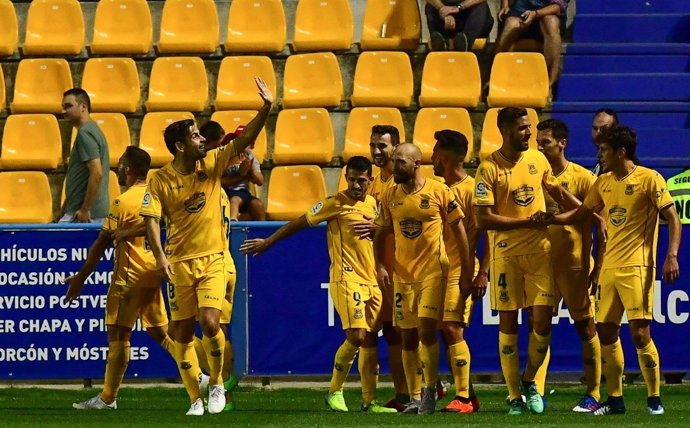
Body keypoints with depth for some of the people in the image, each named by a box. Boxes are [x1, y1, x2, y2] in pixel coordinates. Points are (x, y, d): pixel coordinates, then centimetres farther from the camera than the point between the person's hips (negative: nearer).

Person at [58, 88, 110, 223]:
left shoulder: (85, 134, -14)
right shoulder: (92, 130, 17)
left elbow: (97, 173, -23)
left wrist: (85, 210, -20)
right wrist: (65, 208, 24)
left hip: (82, 215, -10)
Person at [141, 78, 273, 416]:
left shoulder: (212, 164, -1)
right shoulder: (161, 180, -6)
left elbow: (244, 140, -8)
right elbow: (151, 219, -8)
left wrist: (265, 108, -21)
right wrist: (160, 256, -21)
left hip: (213, 259, 0)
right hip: (179, 262, 0)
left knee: (209, 321, -17)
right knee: (184, 331, 2)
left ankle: (217, 384, 5)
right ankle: (195, 399, 12)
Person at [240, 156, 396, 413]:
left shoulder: (372, 204, 13)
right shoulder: (335, 204, -7)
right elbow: (300, 223, -3)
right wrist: (268, 242, 0)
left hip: (371, 281, 7)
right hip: (347, 279, -7)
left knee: (370, 340, 5)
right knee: (356, 337, -16)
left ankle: (369, 401, 10)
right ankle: (335, 391, 0)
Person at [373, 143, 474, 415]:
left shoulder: (439, 192, -6)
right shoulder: (390, 197, 5)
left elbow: (459, 231, -1)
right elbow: (380, 234, 14)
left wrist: (466, 273, -3)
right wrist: (380, 265, -3)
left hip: (433, 270, -4)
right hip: (402, 274, 4)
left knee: (426, 330, -15)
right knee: (408, 336, 4)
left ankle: (430, 390, -1)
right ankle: (414, 398, 10)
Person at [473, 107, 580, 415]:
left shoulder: (537, 159, 6)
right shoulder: (489, 168, -9)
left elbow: (558, 193, 22)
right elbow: (484, 219, -13)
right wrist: (526, 221, -15)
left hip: (539, 251, 3)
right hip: (506, 253, -3)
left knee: (542, 321, -4)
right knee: (508, 323, 2)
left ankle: (529, 381, 18)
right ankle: (514, 396, 10)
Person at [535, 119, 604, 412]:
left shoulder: (582, 178, -5)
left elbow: (597, 223, -5)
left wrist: (597, 264, -10)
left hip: (574, 264, -4)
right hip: (542, 263, 4)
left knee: (585, 327, 3)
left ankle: (593, 394, 8)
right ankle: (535, 392, 2)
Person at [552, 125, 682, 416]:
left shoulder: (649, 179, -7)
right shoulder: (603, 183, 13)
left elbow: (673, 219, -9)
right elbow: (580, 215, 23)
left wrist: (671, 256, -19)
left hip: (636, 268, -7)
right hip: (609, 268, 7)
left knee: (639, 331, -12)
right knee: (606, 332, 5)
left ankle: (654, 400, -3)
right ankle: (615, 399, 13)